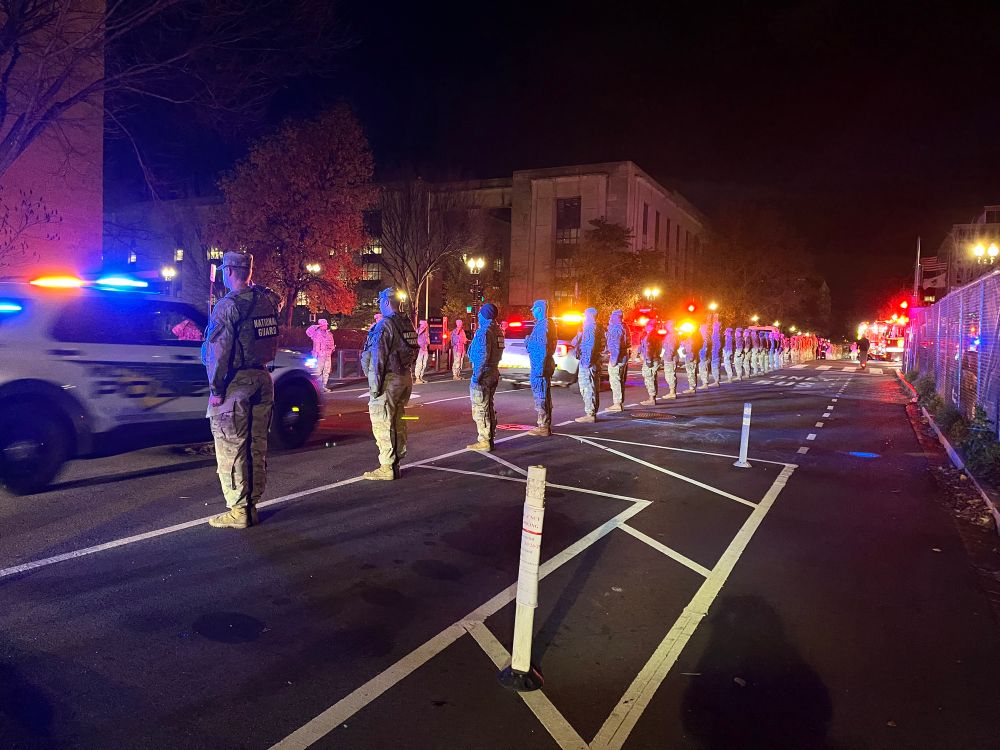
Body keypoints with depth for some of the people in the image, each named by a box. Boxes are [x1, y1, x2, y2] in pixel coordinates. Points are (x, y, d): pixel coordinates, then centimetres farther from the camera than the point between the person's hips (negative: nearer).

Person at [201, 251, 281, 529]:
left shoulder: (228, 305, -12)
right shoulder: (266, 300, 7)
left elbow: (219, 352, -14)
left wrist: (215, 389, -10)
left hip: (236, 383, -7)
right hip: (262, 379, 7)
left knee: (231, 449, -1)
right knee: (256, 446, 11)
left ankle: (238, 511, 2)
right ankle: (252, 505, 19)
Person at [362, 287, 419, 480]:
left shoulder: (385, 325, -14)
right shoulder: (408, 324, 11)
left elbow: (377, 359, -16)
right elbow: (413, 351, 12)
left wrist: (374, 385, -14)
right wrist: (407, 373, 16)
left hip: (389, 379, -9)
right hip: (406, 377, 9)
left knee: (382, 423, -3)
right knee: (397, 421, 16)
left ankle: (387, 468, -1)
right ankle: (395, 462, 24)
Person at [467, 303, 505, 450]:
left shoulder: (484, 331, -16)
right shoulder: (498, 330, 11)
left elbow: (483, 355, -21)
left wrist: (477, 375, -19)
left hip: (483, 373, -9)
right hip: (494, 373, 9)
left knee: (480, 409, -3)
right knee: (488, 407, 16)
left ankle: (484, 442, 0)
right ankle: (489, 439, 22)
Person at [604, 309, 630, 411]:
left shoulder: (614, 328, -15)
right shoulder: (624, 328, 13)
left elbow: (615, 345, -20)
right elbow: (628, 343, 17)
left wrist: (613, 359, -20)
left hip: (617, 357, -9)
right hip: (624, 356, 9)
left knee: (615, 380, -7)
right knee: (621, 380, 14)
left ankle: (617, 404, -8)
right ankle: (621, 403, 19)